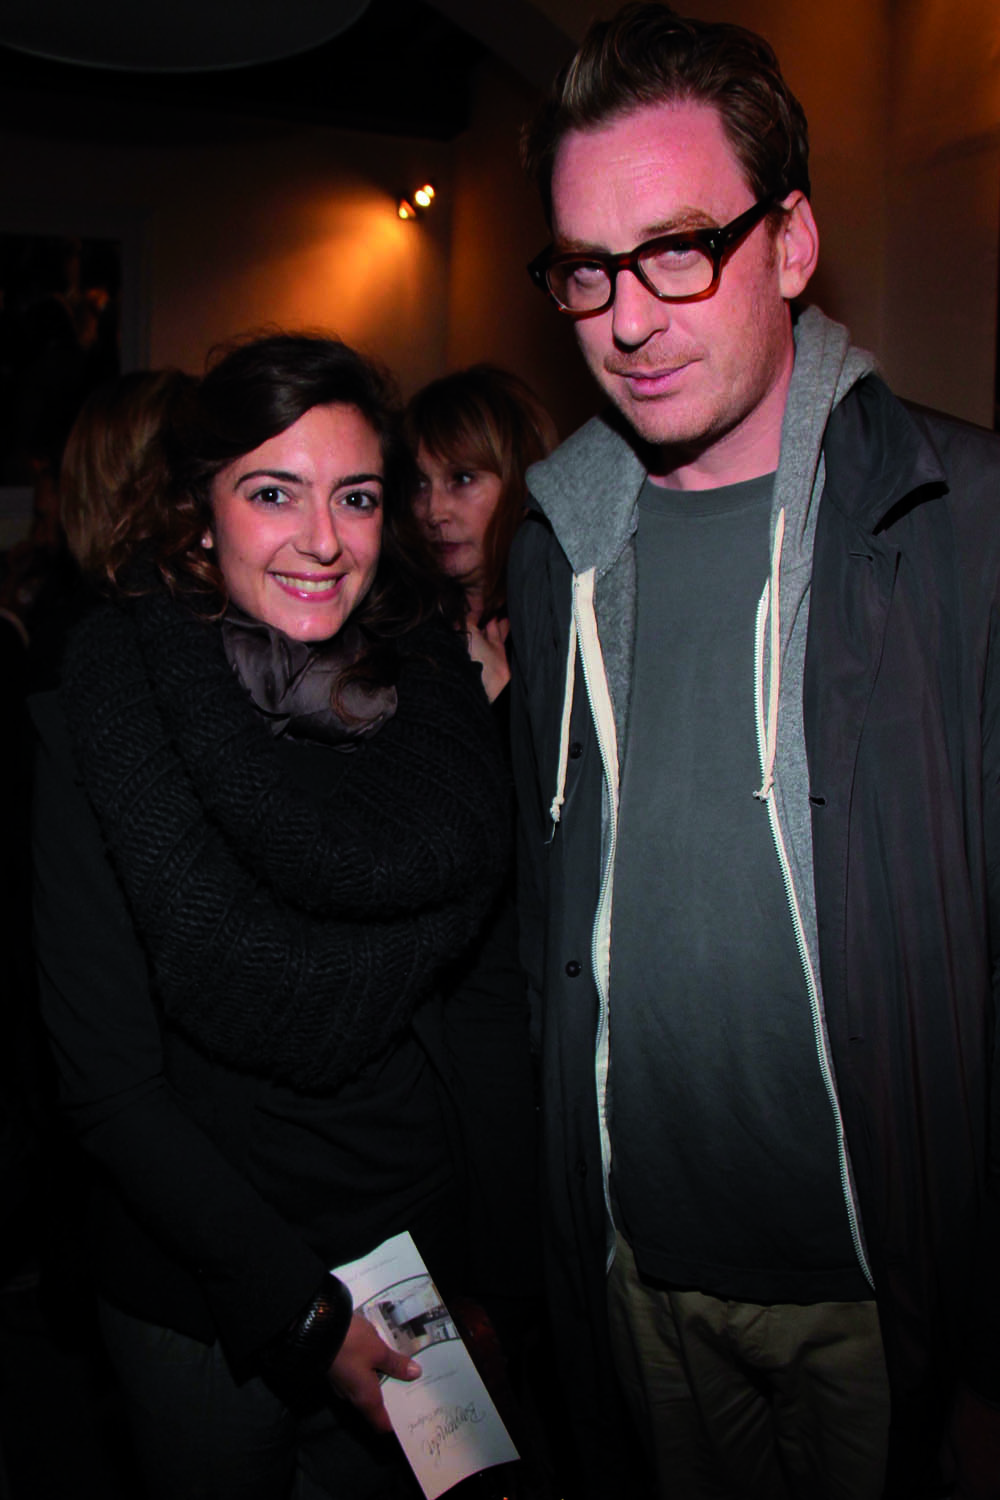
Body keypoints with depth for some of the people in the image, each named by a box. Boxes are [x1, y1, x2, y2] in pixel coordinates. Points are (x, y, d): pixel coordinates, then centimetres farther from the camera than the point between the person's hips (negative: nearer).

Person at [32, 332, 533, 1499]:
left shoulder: (439, 693, -7)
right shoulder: (98, 727, -17)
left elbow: (485, 986, -3)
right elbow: (108, 1077, -15)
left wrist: (496, 1251, -5)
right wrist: (298, 1310, -15)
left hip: (419, 1255, 3)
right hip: (199, 1297, -2)